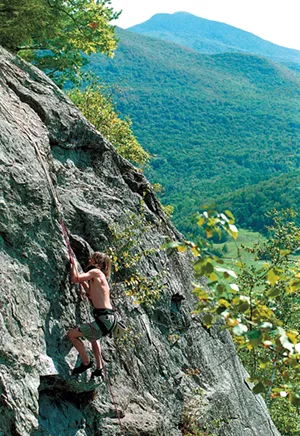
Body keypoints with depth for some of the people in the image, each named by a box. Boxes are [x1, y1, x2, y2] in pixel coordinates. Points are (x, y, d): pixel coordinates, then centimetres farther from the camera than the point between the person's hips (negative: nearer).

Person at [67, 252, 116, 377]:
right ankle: (99, 368, 40)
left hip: (104, 319, -10)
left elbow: (75, 279, -17)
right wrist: (83, 281, 31)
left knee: (72, 334, -6)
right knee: (93, 337, 38)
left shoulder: (95, 272, -7)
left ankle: (86, 362, 6)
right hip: (109, 319, 10)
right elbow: (91, 294, 34)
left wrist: (73, 265, -1)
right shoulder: (100, 276, 20)